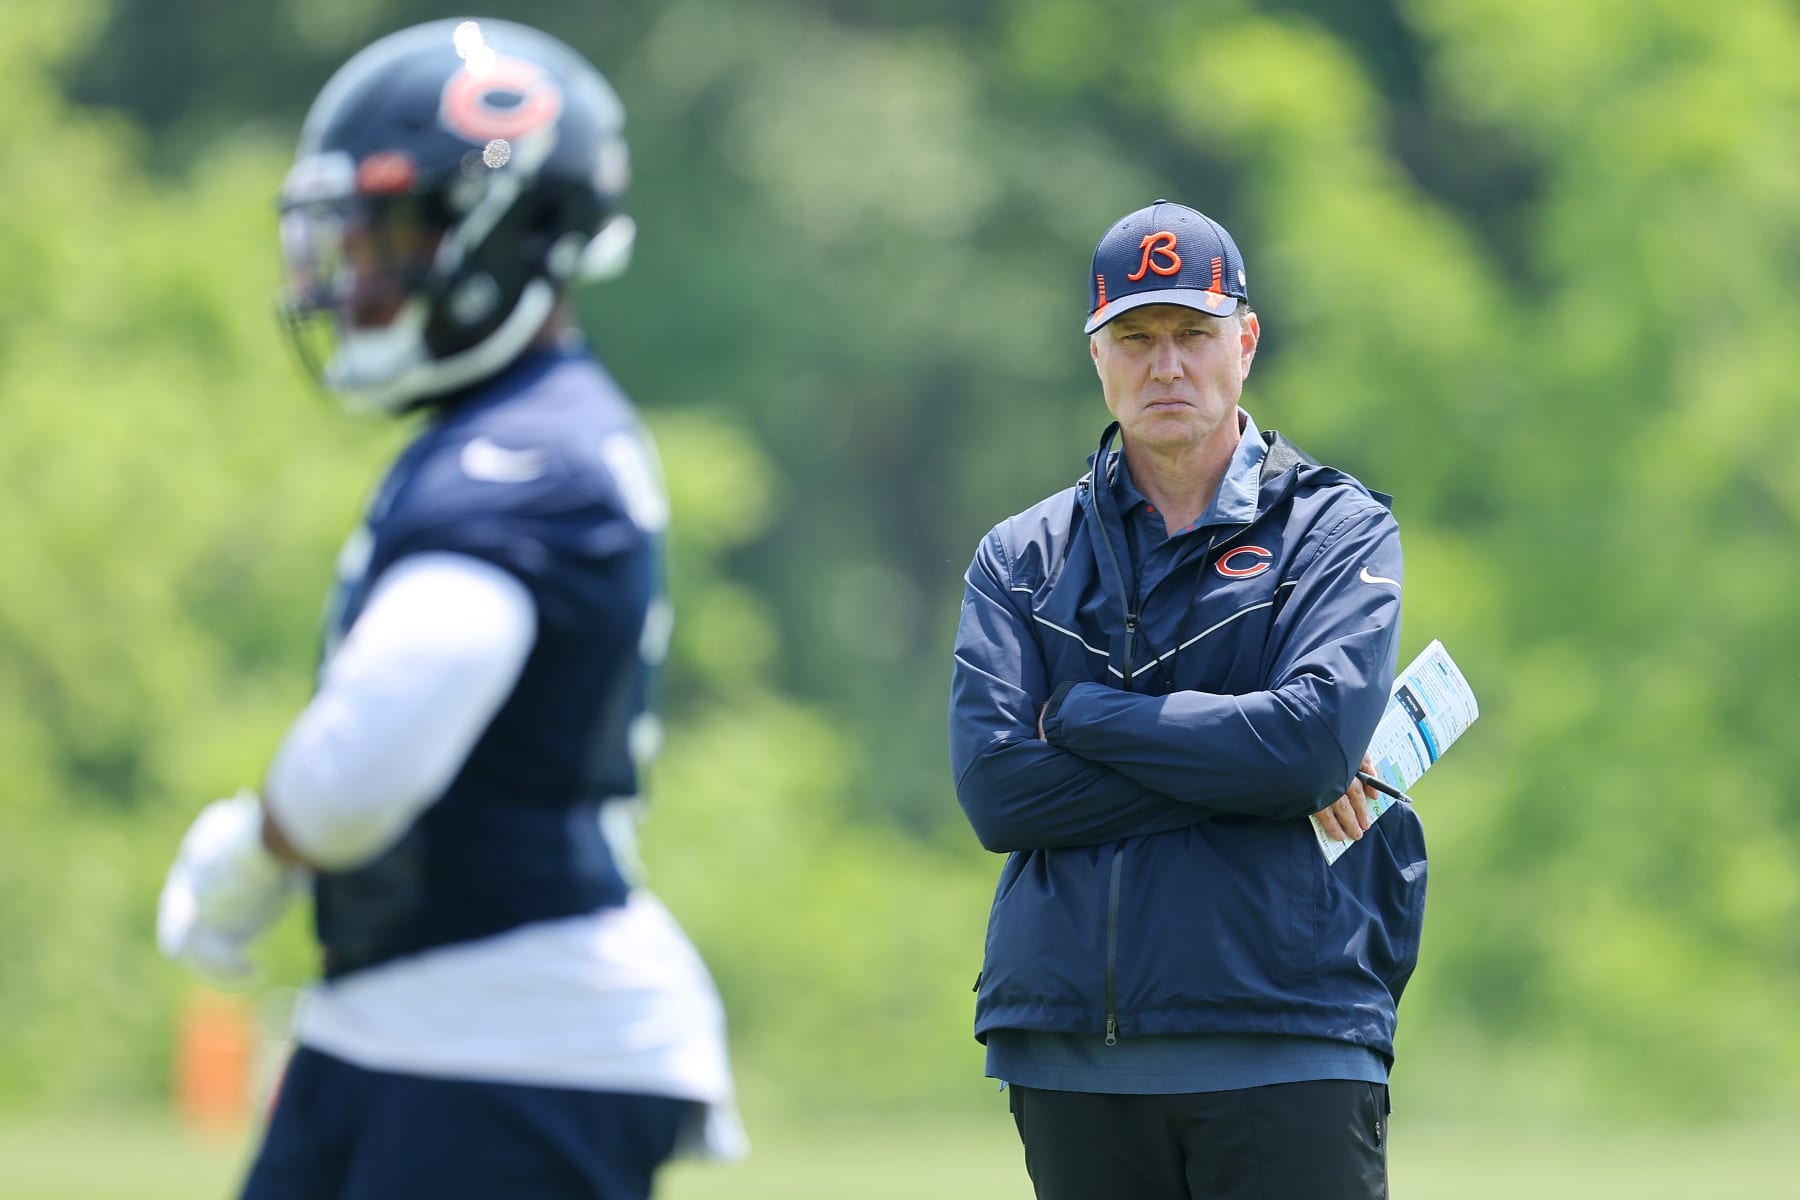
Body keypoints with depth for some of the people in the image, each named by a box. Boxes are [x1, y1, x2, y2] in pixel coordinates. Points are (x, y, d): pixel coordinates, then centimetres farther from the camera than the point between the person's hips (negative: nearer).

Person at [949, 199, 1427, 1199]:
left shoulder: (1340, 532, 6)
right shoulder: (1021, 559, 14)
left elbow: (1317, 737, -12)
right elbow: (996, 789, -2)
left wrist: (1087, 715, -5)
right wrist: (1240, 767, -7)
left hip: (1286, 1049, -3)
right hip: (1071, 1058, 3)